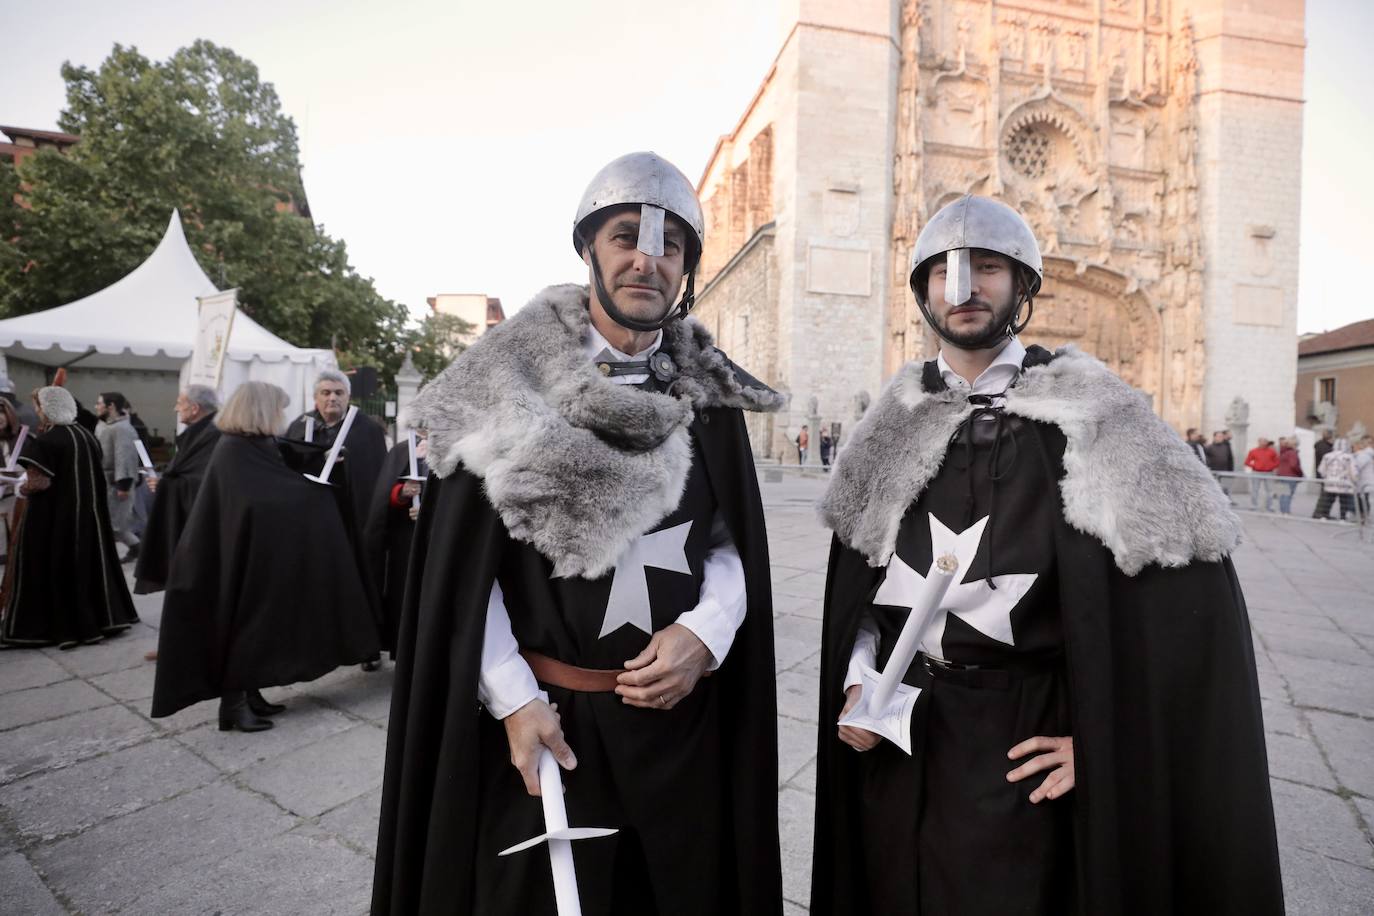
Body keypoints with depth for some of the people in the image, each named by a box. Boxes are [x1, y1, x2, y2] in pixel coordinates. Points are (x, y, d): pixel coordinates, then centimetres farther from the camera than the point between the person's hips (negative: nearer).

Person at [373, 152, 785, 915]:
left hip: (683, 716, 3)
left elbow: (736, 544, 4)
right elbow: (462, 566, -7)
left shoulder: (707, 392, 2)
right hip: (545, 715, -2)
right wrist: (512, 702, -12)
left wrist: (705, 631, -13)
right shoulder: (510, 379, -6)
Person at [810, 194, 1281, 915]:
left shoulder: (1087, 412, -8)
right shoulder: (896, 422, 4)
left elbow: (1195, 590, -10)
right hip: (895, 729, 4)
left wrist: (1105, 737, -11)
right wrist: (856, 682, -3)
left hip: (1017, 745, -3)